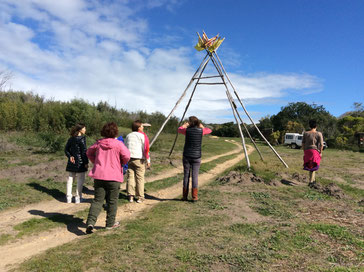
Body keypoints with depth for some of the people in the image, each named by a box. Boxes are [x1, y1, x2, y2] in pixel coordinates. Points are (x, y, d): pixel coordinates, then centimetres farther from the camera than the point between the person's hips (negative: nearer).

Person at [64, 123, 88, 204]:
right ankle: (78, 197, 9)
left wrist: (70, 156, -3)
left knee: (70, 179, 14)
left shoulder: (71, 139, 8)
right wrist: (86, 162, -10)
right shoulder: (82, 138, -13)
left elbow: (66, 149, 6)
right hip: (80, 163, -6)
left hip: (71, 163, 7)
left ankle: (69, 197, 21)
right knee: (80, 180, 5)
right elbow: (84, 151, -15)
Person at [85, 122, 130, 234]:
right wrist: (121, 163, 5)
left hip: (99, 175, 4)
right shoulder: (118, 144, -10)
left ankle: (90, 222, -5)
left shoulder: (98, 143, 5)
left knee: (97, 200, 9)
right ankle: (110, 223, 22)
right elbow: (126, 156, -15)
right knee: (112, 201, 11)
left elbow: (89, 152, 17)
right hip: (113, 176, -4)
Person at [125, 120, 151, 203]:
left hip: (129, 159, 5)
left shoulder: (128, 135, 16)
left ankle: (131, 196, 6)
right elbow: (146, 148, -9)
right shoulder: (142, 135, -1)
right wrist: (148, 160, -6)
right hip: (139, 159, -5)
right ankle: (140, 197, 5)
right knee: (140, 178, 1)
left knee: (130, 177, 7)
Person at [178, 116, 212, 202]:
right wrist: (202, 126, 34)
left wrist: (185, 125, 35)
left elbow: (179, 129, 19)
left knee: (186, 175, 8)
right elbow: (209, 130, 20)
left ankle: (185, 196, 13)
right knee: (195, 176, 3)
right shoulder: (201, 130, -3)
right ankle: (194, 197, 3)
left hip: (186, 156, 0)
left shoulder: (187, 130, -4)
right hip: (196, 157, 0)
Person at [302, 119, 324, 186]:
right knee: (313, 166, 5)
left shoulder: (305, 133, 2)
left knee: (310, 165, 17)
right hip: (315, 151, -2)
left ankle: (313, 179, 26)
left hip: (307, 151, 2)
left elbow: (303, 143, 3)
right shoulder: (319, 134, -5)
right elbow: (321, 144, -9)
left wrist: (304, 151, 12)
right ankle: (311, 181, 0)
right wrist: (321, 152, 1)